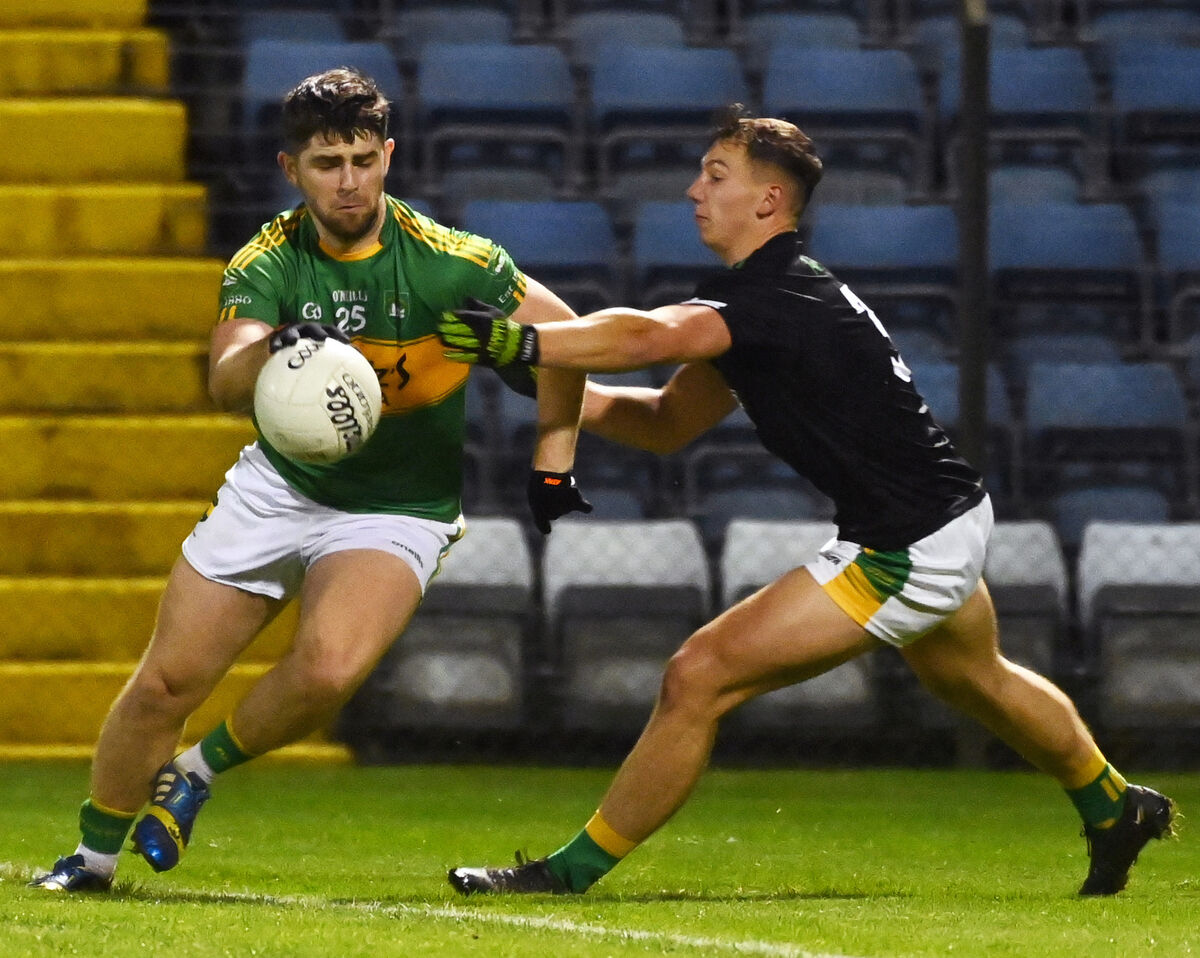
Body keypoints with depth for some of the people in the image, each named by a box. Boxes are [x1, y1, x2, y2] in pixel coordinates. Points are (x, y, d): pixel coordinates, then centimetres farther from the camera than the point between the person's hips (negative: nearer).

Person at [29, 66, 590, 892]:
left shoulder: (450, 263, -17)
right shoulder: (267, 264, -11)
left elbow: (562, 334, -5)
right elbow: (225, 383, -27)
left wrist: (553, 464, -2)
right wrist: (274, 352, -50)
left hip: (397, 512, -2)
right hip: (277, 487, 3)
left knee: (330, 668, -30)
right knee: (166, 683, 1)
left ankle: (202, 768, -1)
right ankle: (95, 855, 23)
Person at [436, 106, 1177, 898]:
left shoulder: (778, 295, -23)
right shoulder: (763, 295, 8)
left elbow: (649, 336, -41)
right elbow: (671, 422, 10)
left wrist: (521, 344, -47)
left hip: (905, 555, -11)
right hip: (947, 515, 11)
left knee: (700, 677, -13)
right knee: (973, 679, 37)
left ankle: (572, 871, -5)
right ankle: (1115, 810, 60)